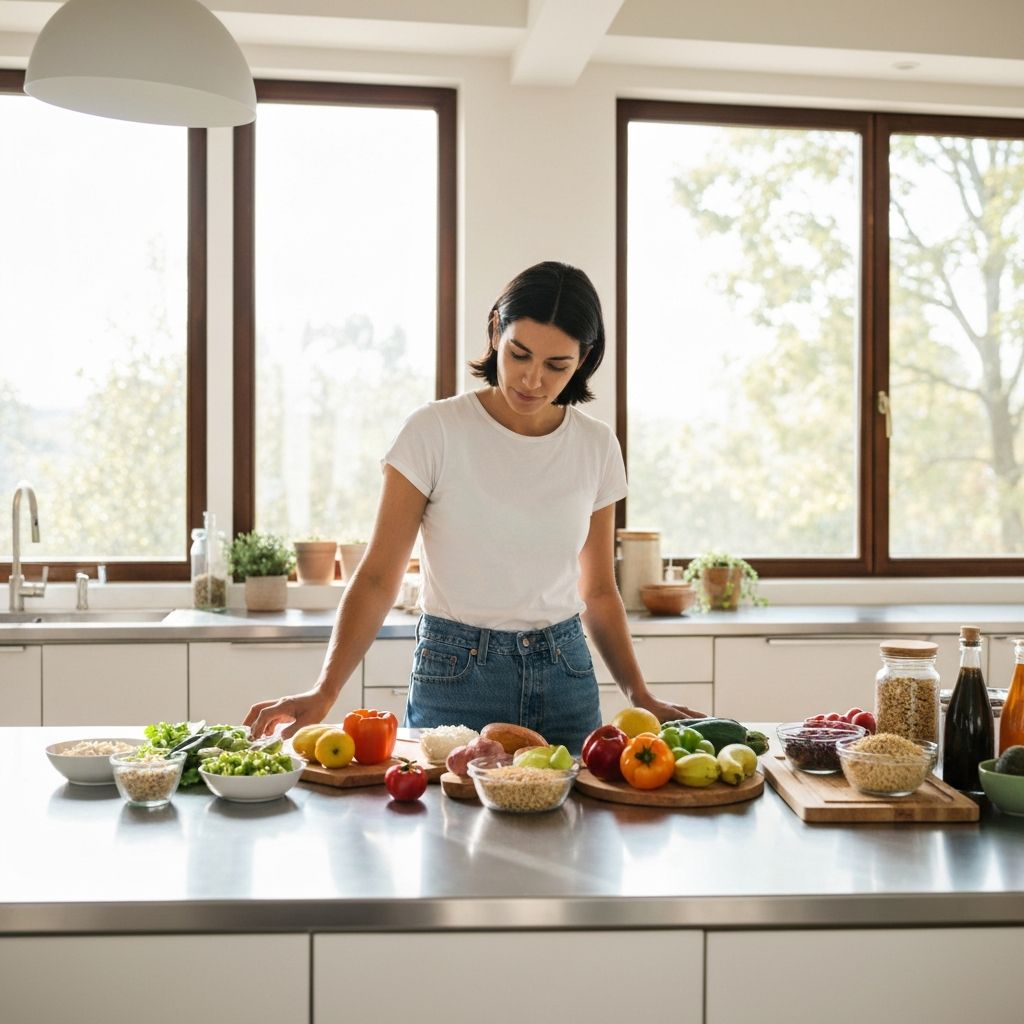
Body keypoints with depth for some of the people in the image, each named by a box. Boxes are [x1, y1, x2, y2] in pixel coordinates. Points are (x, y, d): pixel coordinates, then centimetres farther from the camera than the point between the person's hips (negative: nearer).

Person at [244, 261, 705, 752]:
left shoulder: (596, 446, 1)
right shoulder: (435, 431, -11)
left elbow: (598, 591, 11)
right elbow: (377, 579, -12)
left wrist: (640, 696, 1)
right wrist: (324, 692, -24)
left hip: (565, 676, 3)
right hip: (455, 676, -3)